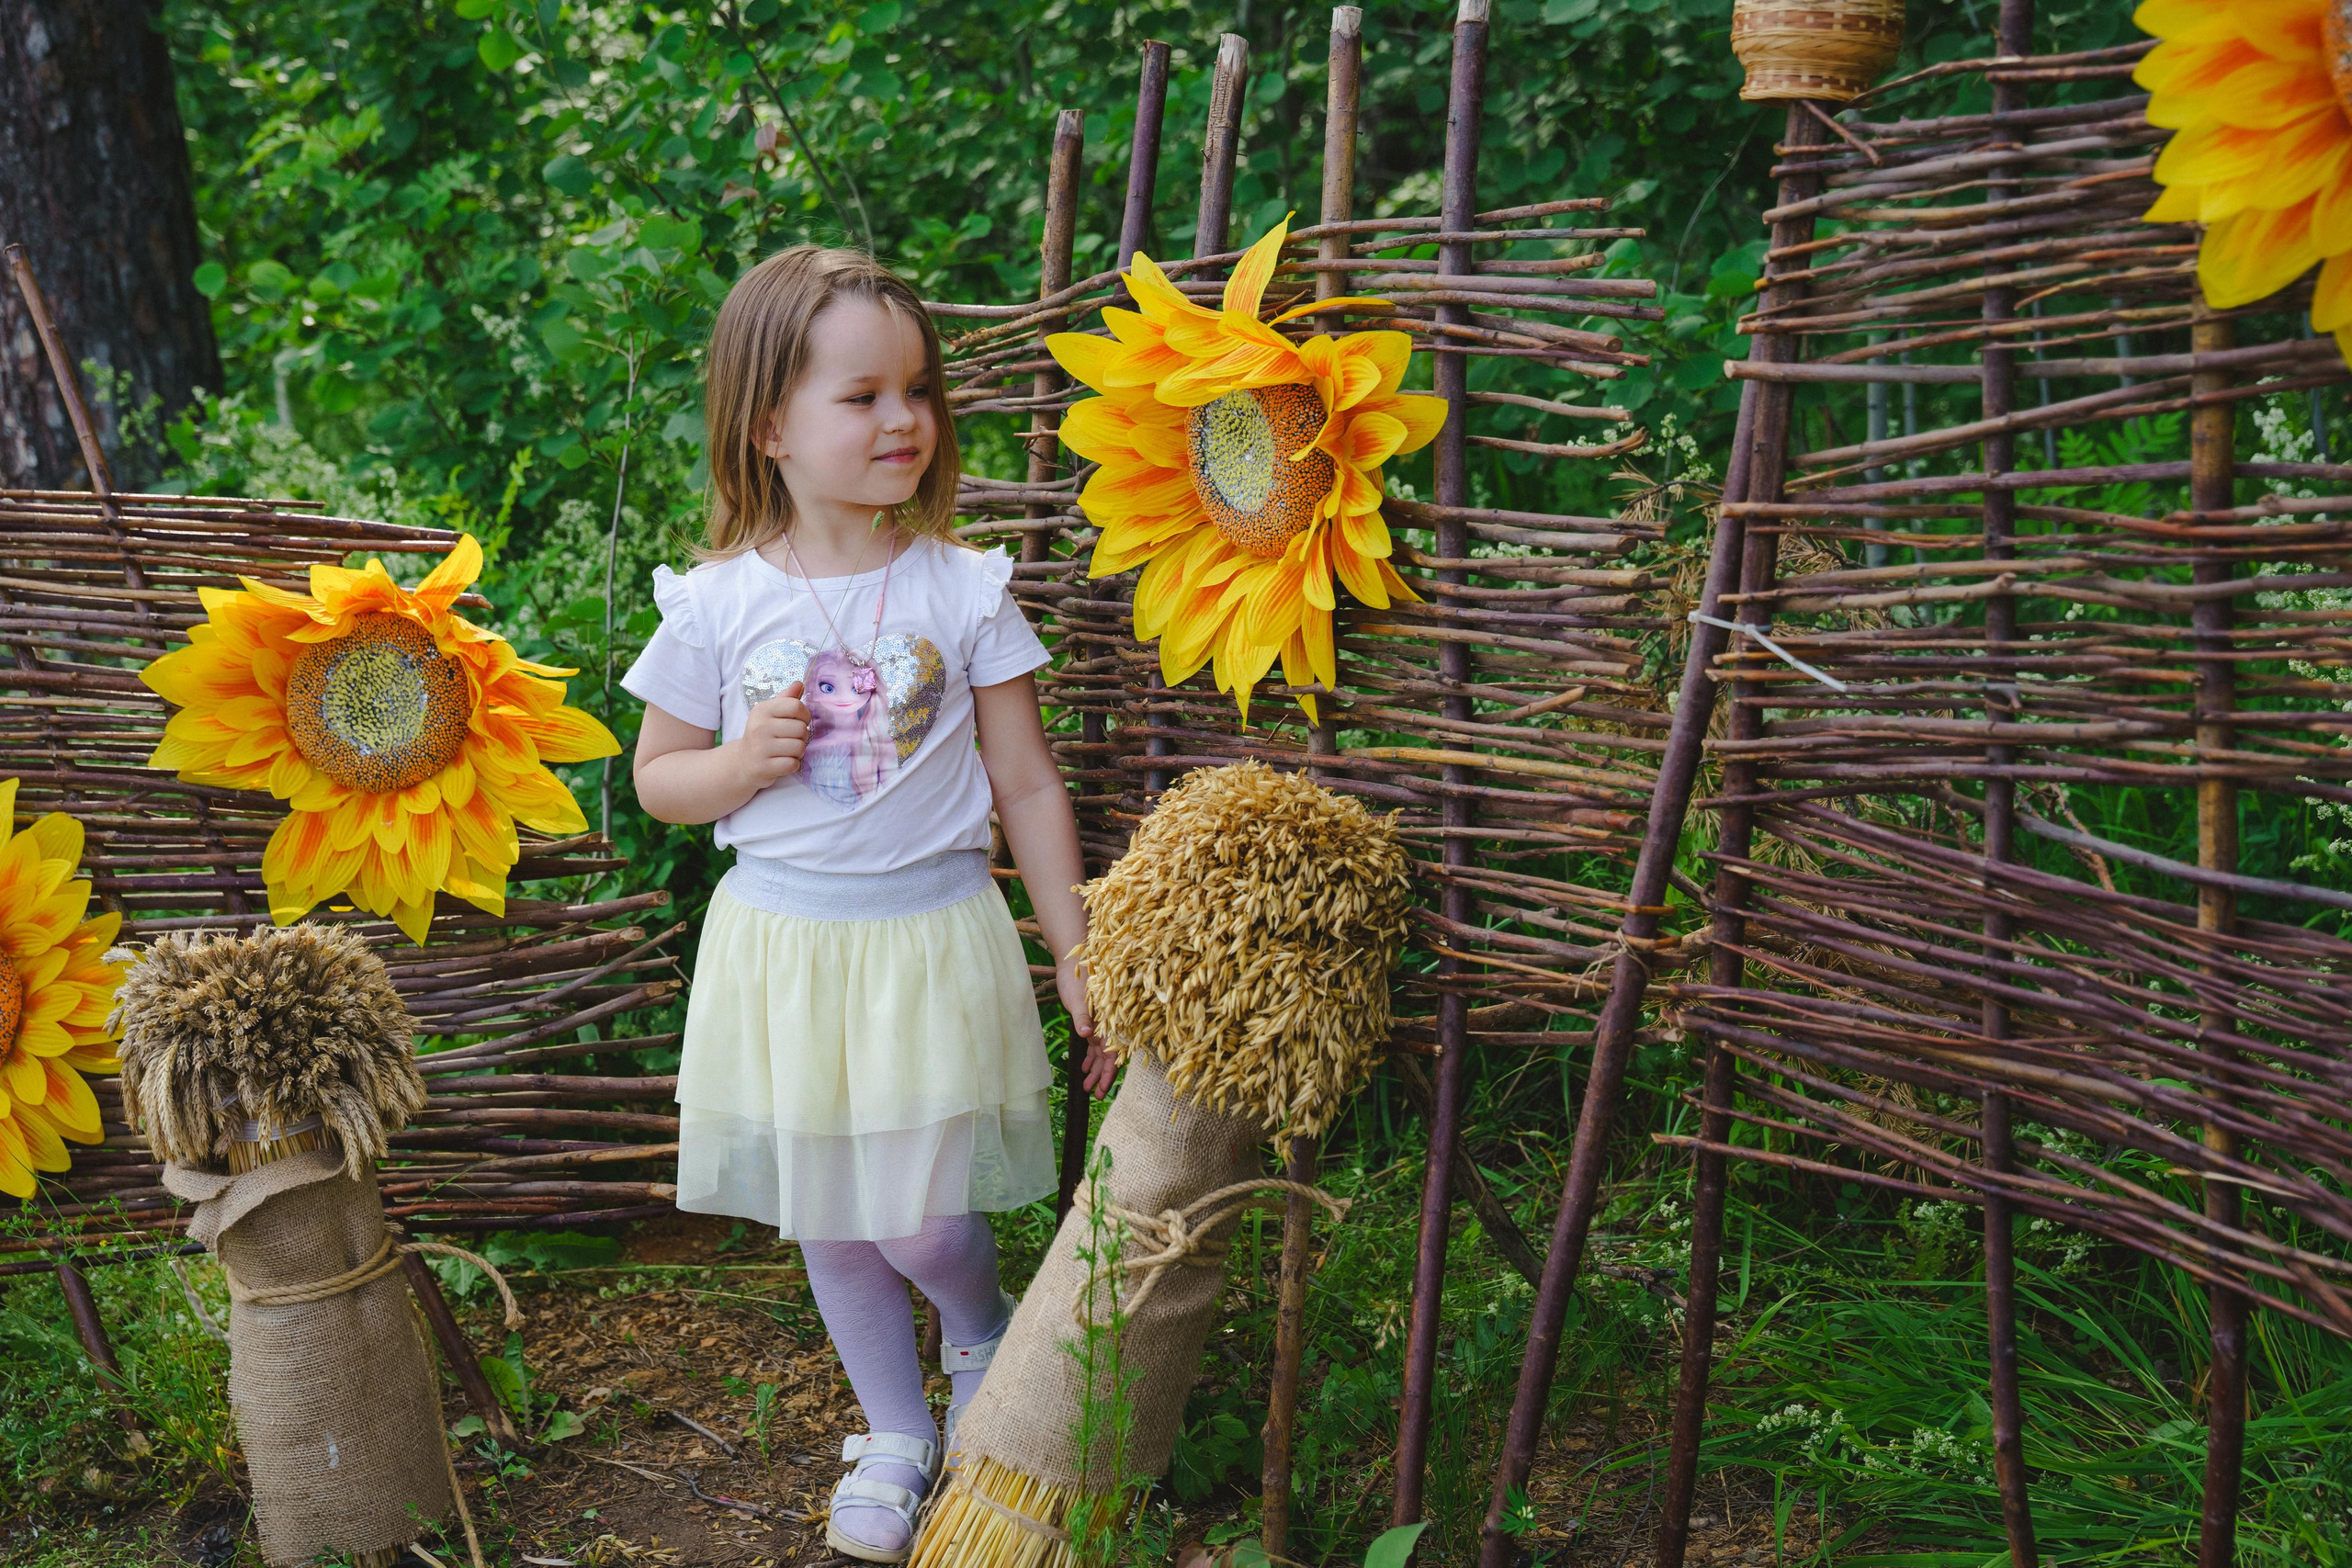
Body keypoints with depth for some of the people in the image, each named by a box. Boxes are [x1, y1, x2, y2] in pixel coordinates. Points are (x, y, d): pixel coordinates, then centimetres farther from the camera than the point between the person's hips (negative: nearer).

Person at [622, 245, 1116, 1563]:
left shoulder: (964, 589, -7)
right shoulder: (718, 603, -6)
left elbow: (1030, 786, 0)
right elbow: (657, 777, 7)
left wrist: (1078, 960, 1)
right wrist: (742, 764, -16)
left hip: (932, 935, -1)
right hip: (785, 942, 2)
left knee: (926, 1227, -3)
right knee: (830, 1220, 13)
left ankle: (988, 1337, 31)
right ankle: (897, 1432, 34)